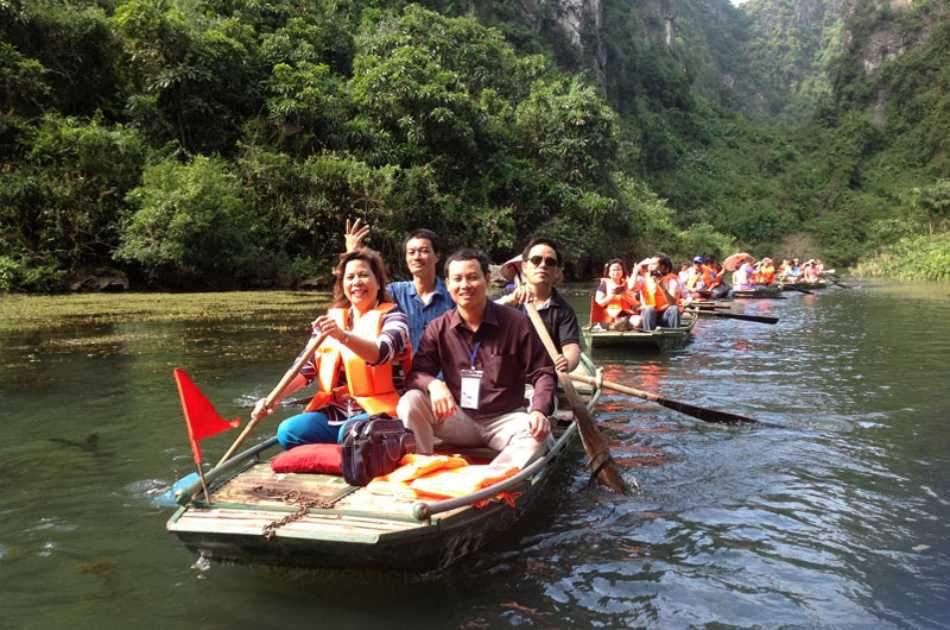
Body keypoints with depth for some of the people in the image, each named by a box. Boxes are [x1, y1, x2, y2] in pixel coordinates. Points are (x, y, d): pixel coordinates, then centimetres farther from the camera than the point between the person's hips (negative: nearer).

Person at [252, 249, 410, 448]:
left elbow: (381, 353, -21)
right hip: (334, 413, 5)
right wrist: (273, 399, -7)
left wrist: (343, 336, -38)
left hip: (375, 411, -5)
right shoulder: (332, 319, 15)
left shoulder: (391, 316, 1)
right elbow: (306, 367, 8)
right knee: (288, 431, -19)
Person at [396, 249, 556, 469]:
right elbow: (416, 372, -4)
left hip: (504, 419, -1)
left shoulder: (517, 322, -7)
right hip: (459, 419, 2)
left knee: (537, 432, -33)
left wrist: (538, 411, -24)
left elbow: (543, 372, -5)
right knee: (411, 401, -22)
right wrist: (433, 384, -29)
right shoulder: (437, 328, 0)